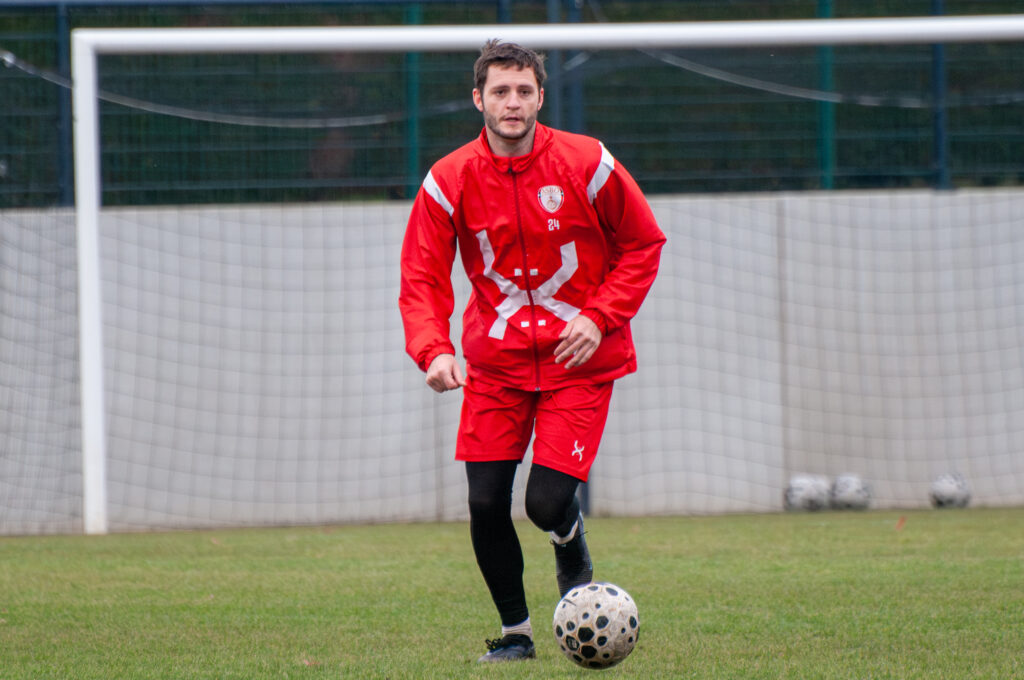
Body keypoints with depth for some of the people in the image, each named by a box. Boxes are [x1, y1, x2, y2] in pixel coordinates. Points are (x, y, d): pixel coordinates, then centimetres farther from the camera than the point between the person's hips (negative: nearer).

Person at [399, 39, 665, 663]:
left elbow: (644, 245, 2)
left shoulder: (587, 165, -9)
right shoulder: (449, 181, -6)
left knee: (547, 503, -14)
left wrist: (600, 317, -11)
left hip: (579, 360, -2)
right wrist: (434, 350, -24)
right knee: (486, 505, -5)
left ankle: (573, 546, 25)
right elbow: (423, 278, -5)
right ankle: (515, 630, 18)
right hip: (495, 359, 2)